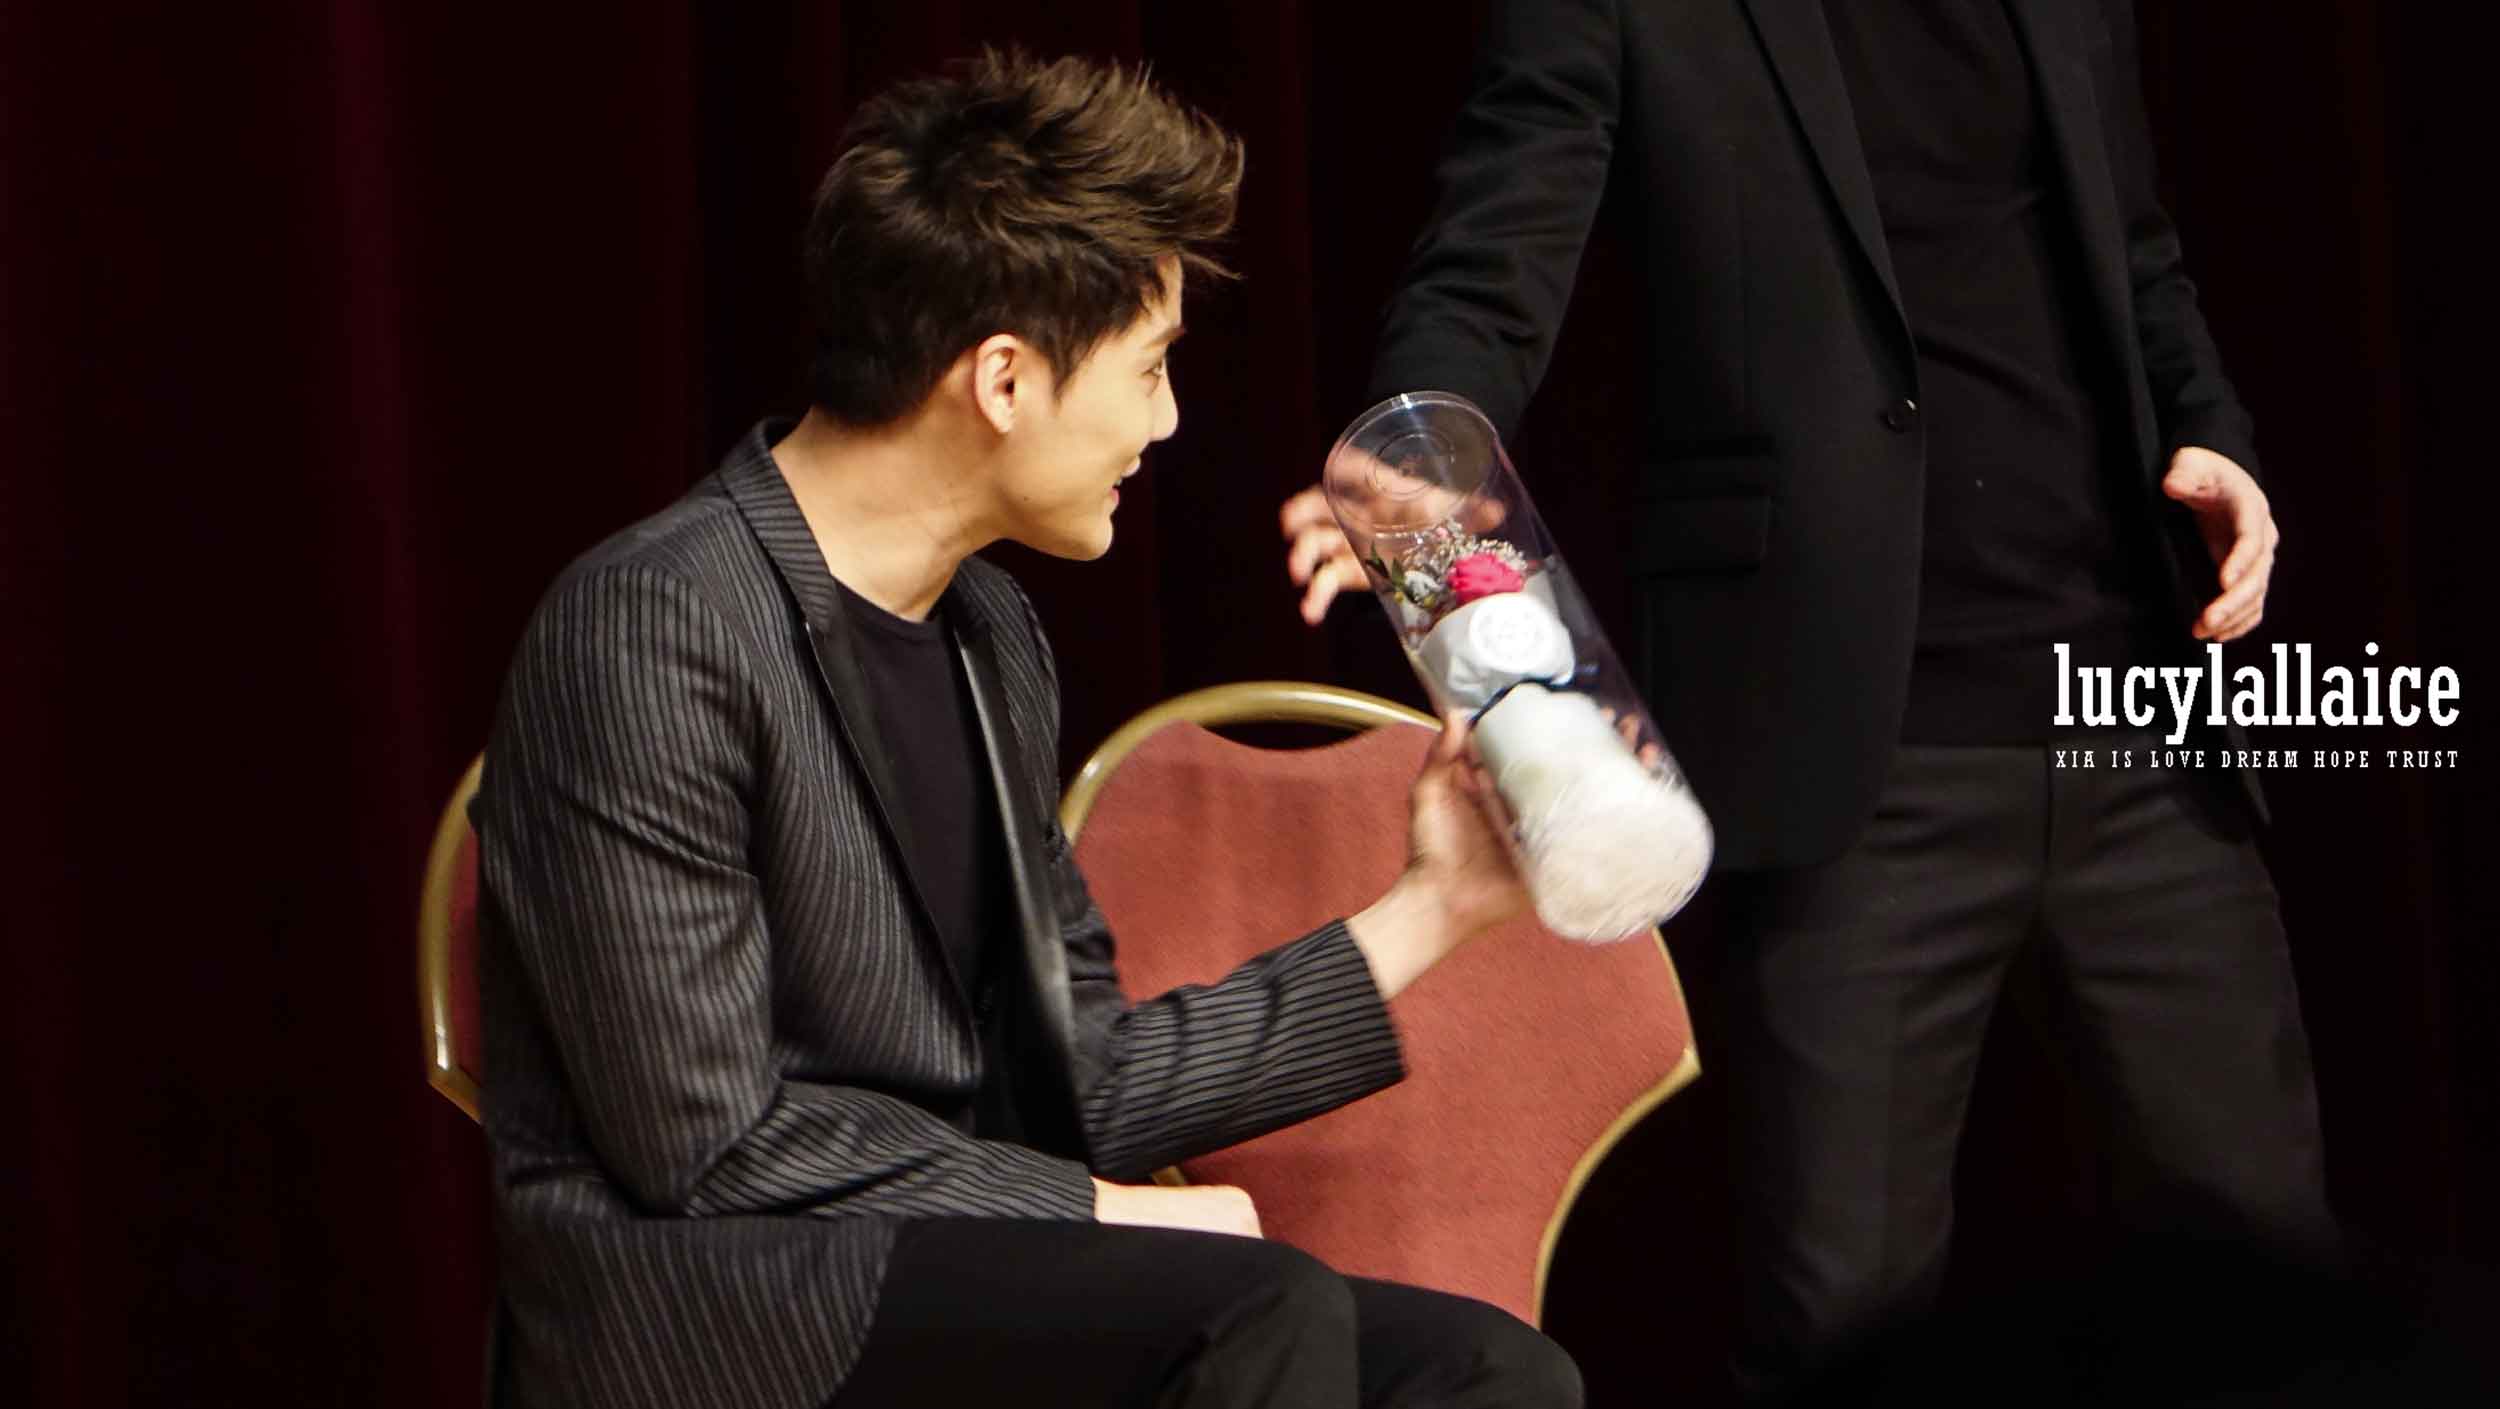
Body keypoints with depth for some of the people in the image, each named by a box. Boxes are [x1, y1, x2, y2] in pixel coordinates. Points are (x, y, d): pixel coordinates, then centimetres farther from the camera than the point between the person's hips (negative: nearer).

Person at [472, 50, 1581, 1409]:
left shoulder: (990, 634, 15)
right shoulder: (656, 631, -13)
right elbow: (705, 1145, -16)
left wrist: (1425, 912, 17)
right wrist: (1092, 1214, -10)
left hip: (951, 1269, 8)